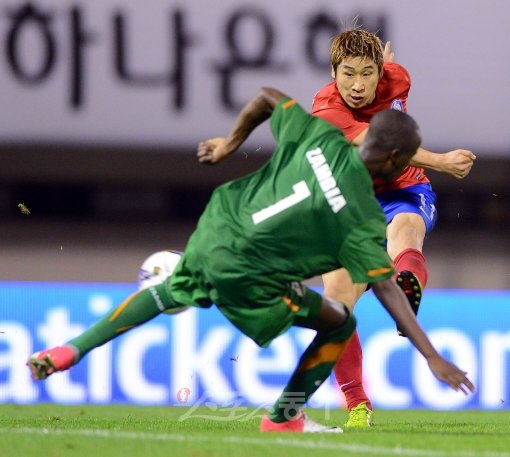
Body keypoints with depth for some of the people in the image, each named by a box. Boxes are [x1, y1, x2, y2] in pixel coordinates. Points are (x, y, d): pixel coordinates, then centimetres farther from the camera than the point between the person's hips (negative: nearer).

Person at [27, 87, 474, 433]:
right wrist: (433, 356, -22)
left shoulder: (320, 135, -4)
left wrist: (232, 141, 25)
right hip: (245, 278, -6)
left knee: (168, 293, 36)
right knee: (340, 324, 10)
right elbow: (387, 288, -22)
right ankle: (284, 418, 23)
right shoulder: (363, 216, -19)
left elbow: (267, 95, 8)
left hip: (215, 227, 6)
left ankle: (70, 351, 38)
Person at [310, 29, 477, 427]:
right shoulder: (326, 113, -21)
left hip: (406, 193, 1)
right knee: (336, 296, -19)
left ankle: (407, 288, -75)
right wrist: (440, 162, -41)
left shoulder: (395, 78, -8)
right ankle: (357, 405, -4)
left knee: (403, 226, -37)